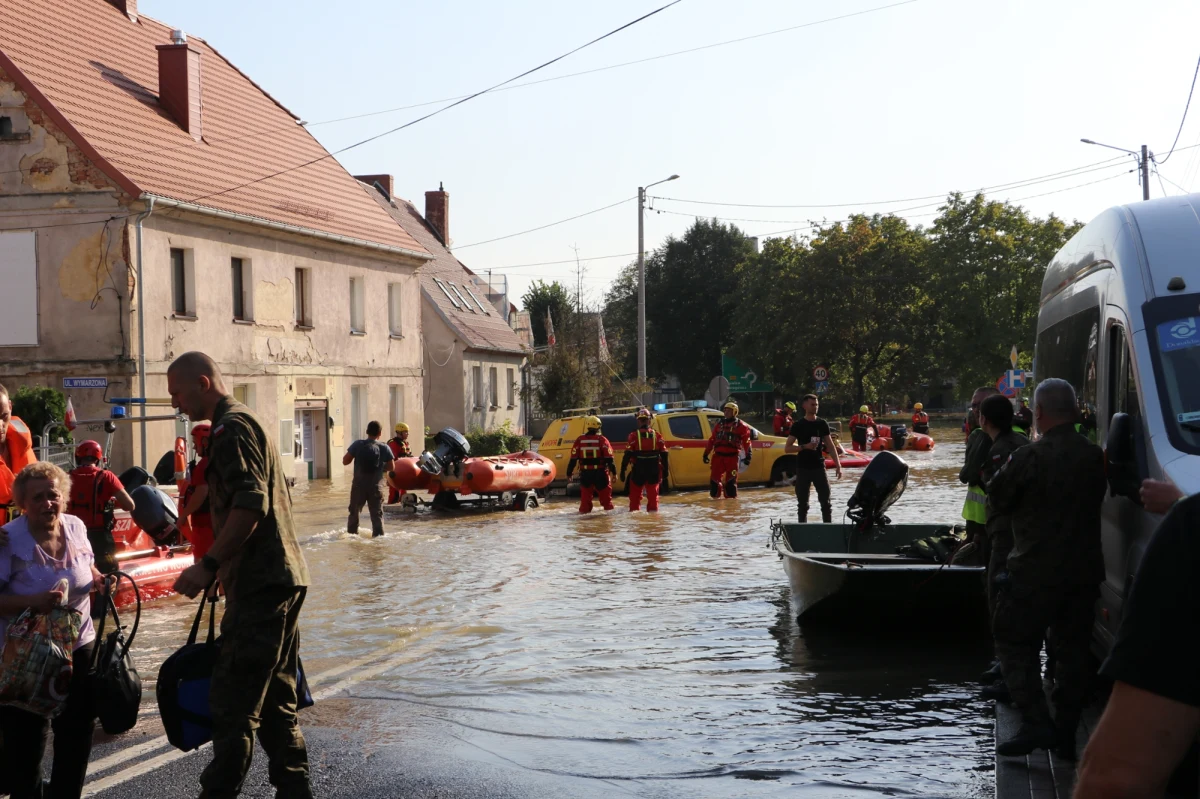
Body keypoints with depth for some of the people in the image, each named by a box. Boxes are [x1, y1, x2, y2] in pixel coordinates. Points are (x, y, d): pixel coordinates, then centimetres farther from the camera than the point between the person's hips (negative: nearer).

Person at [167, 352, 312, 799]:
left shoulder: (231, 428, -10)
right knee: (276, 700, 13)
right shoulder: (247, 422, 22)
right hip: (283, 577, 11)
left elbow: (250, 504, -23)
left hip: (260, 585, -11)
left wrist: (208, 565, -22)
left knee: (233, 702, -8)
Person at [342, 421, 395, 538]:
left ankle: (352, 533, 23)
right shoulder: (384, 448, -6)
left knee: (354, 511, 17)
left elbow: (345, 461, -6)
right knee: (377, 513, 6)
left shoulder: (358, 445, -8)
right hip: (376, 485, 0)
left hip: (359, 484, 0)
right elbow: (391, 467, 0)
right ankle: (378, 535, 1)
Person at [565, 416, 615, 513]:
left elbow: (573, 459, 4)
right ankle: (608, 509, 12)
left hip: (585, 473, 2)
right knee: (604, 492, 9)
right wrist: (614, 472, -3)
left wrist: (569, 473, 10)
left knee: (585, 494, 11)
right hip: (600, 473, -2)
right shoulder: (602, 440, -6)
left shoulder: (579, 440, 2)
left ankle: (584, 511, 13)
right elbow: (609, 458, -8)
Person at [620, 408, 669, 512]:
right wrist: (664, 470, 10)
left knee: (635, 495, 13)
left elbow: (627, 455, -11)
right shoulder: (657, 435, 1)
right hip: (654, 471, 2)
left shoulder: (634, 436, -7)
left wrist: (623, 470, -7)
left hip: (639, 470, -2)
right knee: (653, 494, 13)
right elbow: (664, 454, 2)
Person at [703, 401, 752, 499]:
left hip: (732, 456, -4)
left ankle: (731, 496, 3)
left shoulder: (741, 426, 3)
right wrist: (706, 453, 16)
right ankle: (715, 494, 13)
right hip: (718, 455, 4)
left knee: (731, 479, -5)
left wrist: (748, 456, -11)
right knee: (714, 476, -1)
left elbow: (746, 441, -3)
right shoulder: (719, 425, 18)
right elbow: (711, 440, 20)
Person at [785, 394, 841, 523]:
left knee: (825, 501, 0)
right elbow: (787, 448, -3)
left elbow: (830, 446, 10)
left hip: (819, 467, 2)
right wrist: (804, 446, -18)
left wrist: (838, 465, 2)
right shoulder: (798, 425, -2)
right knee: (803, 503, 3)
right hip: (803, 468, -2)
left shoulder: (822, 424, 7)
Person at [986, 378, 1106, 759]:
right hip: (1084, 570, 6)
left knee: (1015, 642, 5)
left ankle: (1036, 723, -6)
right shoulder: (1094, 456, 3)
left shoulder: (1030, 457, -16)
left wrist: (1005, 471, 13)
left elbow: (997, 498, -4)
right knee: (1072, 650, 13)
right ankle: (1065, 734, 15)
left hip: (1037, 570, -6)